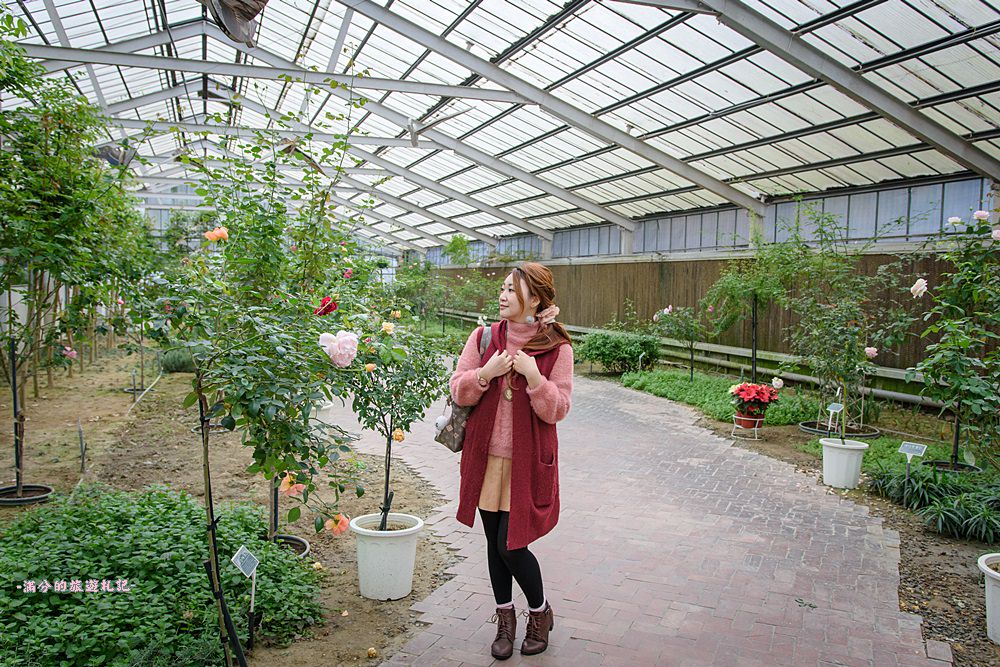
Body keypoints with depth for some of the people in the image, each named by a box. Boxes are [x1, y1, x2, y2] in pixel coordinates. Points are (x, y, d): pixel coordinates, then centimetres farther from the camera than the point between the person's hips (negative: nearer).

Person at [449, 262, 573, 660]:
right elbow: (457, 392, 0)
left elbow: (557, 410, -10)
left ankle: (540, 612, 28)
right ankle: (505, 618, 36)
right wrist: (485, 374, -18)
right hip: (486, 458, 4)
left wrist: (533, 376, -25)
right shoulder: (483, 337, 1)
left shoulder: (557, 348, -7)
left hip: (528, 461, -3)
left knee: (511, 546, -3)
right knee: (494, 542, 13)